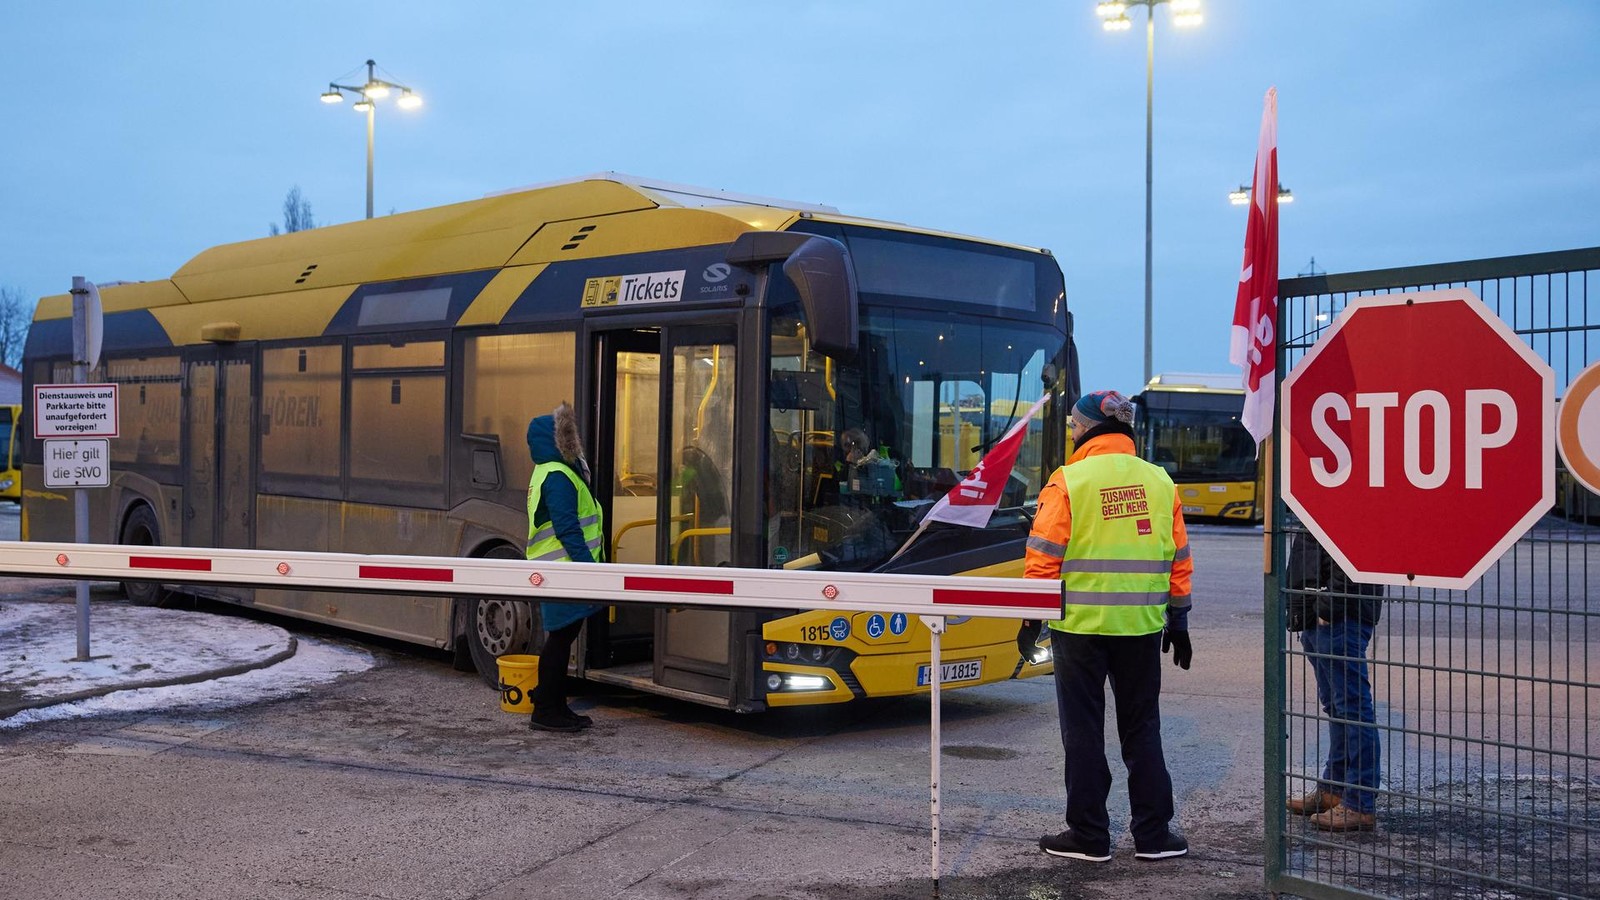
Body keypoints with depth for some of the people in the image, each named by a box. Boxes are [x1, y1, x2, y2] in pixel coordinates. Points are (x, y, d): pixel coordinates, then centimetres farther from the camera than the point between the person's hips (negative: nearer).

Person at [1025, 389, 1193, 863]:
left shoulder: (1068, 481, -8)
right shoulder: (1159, 481, 5)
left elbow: (1044, 558, -11)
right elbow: (1179, 559, 9)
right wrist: (1178, 621, 16)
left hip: (1080, 625, -4)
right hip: (1142, 626, 4)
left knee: (1084, 731, 6)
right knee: (1142, 729, 14)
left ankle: (1089, 835, 12)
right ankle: (1154, 833, 17)